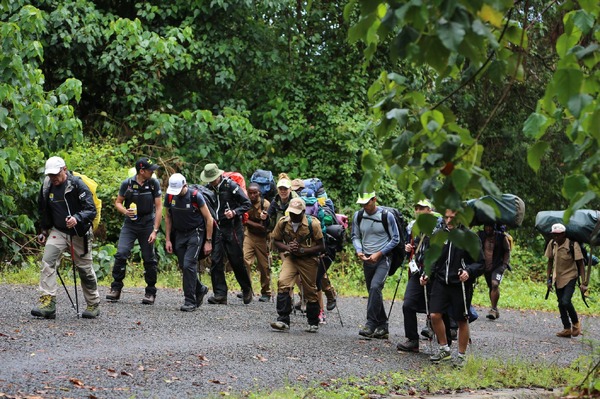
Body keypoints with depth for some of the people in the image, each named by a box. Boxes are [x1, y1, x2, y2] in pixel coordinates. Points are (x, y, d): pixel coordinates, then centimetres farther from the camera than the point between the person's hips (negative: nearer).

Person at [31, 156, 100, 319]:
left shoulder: (77, 184, -15)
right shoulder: (47, 187, 1)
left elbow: (91, 210, -21)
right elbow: (44, 211, 19)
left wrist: (77, 218, -38)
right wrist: (44, 231, 17)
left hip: (79, 234, -4)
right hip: (58, 231, 4)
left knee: (85, 269, 7)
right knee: (47, 261, -19)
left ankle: (93, 304, 25)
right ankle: (47, 302, -23)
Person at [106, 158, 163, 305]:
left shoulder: (154, 183, -6)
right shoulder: (127, 183, -5)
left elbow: (159, 207, -5)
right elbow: (118, 202, 7)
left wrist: (155, 230, -11)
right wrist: (125, 211, -16)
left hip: (147, 225, 0)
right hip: (129, 225, 0)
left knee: (149, 259, 3)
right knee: (121, 254, -14)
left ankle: (150, 292, 16)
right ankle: (116, 289, -3)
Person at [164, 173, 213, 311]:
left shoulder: (195, 196, -18)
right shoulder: (170, 196, -5)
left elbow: (209, 219, -10)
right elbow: (168, 217, 9)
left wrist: (208, 241, -10)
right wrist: (168, 239, 5)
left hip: (195, 234, -5)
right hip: (179, 234, 5)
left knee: (189, 265, -16)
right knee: (183, 266, 5)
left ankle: (190, 301, -11)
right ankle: (200, 289, 31)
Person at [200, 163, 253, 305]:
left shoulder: (231, 186, -9)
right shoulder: (208, 187, 6)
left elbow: (247, 204, -6)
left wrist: (234, 212, -21)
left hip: (233, 228, -5)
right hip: (216, 228, 5)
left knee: (236, 260, 0)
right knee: (216, 261, -3)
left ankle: (247, 290, 20)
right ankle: (220, 294, 0)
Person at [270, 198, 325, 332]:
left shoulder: (313, 224, -16)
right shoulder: (283, 222, -7)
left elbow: (321, 247, -11)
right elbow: (276, 241, 6)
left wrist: (302, 250, -22)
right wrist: (287, 248, -15)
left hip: (308, 259, -2)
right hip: (290, 258, 2)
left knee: (310, 291, 7)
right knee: (283, 283, -21)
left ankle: (313, 323, 26)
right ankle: (283, 321, -20)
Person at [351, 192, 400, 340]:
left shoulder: (387, 216, -9)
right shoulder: (358, 216, 3)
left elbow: (395, 239, -4)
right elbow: (355, 237, 13)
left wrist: (379, 254, -11)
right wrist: (359, 251, -7)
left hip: (383, 258, -5)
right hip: (367, 259, 5)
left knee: (375, 286, -24)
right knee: (373, 292, 9)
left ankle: (371, 324, -25)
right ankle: (382, 326, 20)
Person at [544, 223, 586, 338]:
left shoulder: (573, 245, -19)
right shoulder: (552, 244, -4)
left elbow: (580, 264, -15)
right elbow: (550, 262, 8)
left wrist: (584, 283, -19)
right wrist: (549, 278, 6)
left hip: (570, 277, -5)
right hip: (557, 278, 6)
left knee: (566, 302, -19)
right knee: (561, 304, 8)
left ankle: (576, 323, 5)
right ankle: (567, 329, 18)